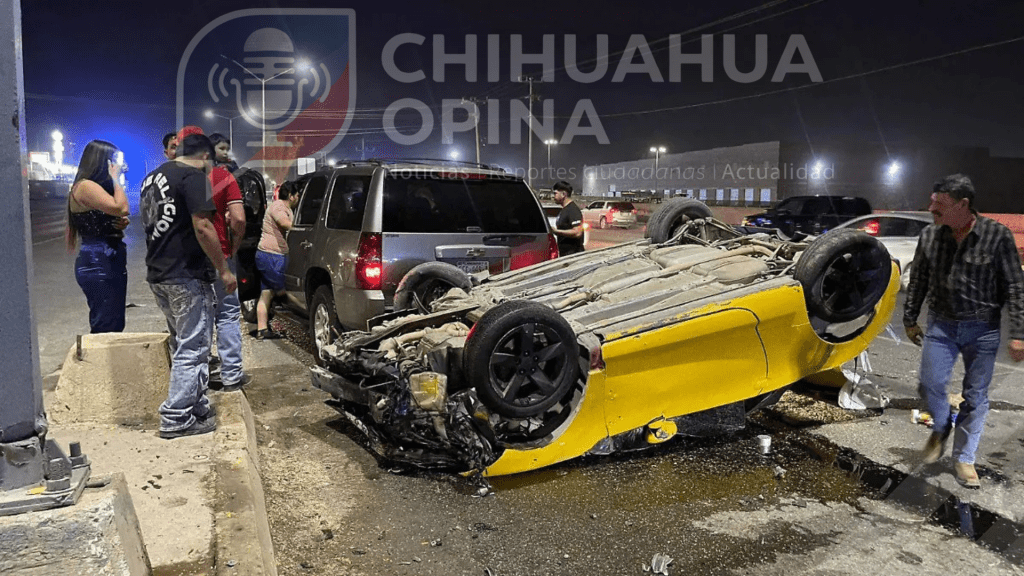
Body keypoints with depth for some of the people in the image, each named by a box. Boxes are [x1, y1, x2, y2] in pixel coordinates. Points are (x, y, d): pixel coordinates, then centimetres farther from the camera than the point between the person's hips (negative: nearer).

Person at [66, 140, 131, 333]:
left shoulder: (98, 187, 17)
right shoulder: (85, 186, -13)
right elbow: (121, 208, -27)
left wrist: (122, 223, 3)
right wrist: (115, 178, -12)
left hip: (110, 262, 10)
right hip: (98, 265, -10)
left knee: (114, 325, 13)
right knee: (106, 329, -8)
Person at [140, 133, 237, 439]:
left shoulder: (151, 178, 17)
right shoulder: (193, 176, -12)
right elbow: (202, 227, -20)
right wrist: (224, 270, -15)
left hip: (157, 274, 9)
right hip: (187, 276, -9)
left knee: (184, 345, 17)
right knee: (192, 349, -1)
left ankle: (198, 408, 23)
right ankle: (176, 419, 2)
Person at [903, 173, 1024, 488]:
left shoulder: (997, 235, -12)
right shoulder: (930, 236, -2)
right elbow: (918, 282, 9)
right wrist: (910, 320, 13)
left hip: (982, 329, -2)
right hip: (941, 324, 2)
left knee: (976, 396, 6)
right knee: (930, 384, -2)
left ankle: (964, 458, 21)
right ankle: (941, 429, 29)